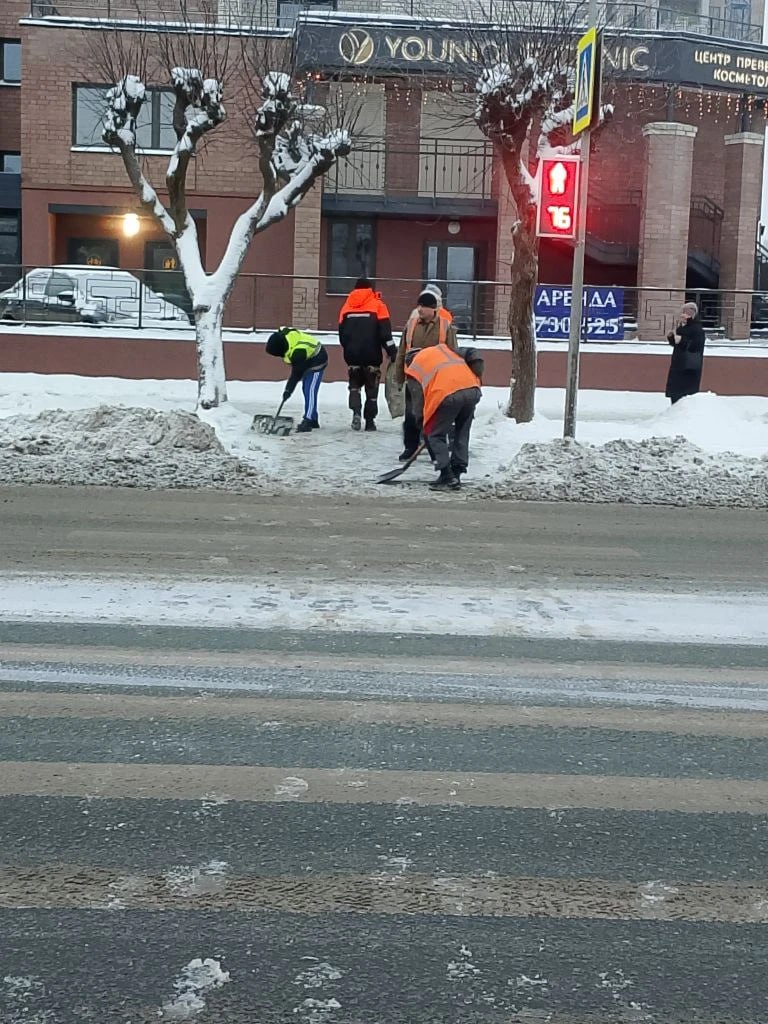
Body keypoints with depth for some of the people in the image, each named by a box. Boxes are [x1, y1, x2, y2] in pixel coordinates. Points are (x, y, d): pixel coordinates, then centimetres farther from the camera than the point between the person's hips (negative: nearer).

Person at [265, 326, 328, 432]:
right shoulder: (282, 334, -14)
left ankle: (308, 421, -22)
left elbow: (296, 373, -30)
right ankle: (313, 420, 20)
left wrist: (288, 390, -27)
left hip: (317, 361, -10)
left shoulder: (298, 352, -38)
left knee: (310, 391, -18)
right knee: (306, 390, 13)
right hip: (308, 360, 10)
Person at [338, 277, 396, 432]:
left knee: (354, 385, 15)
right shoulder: (377, 304, 0)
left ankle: (356, 412, -8)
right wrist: (392, 351, -7)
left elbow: (341, 332, 12)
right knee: (372, 387, 8)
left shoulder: (347, 306, 10)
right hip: (371, 355, -2)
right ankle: (369, 420, 6)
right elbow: (385, 332, -8)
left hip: (352, 354, 2)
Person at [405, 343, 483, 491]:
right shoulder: (443, 348, 33)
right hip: (472, 390, 5)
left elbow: (418, 403, 15)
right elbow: (472, 354, 21)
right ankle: (455, 474, 23)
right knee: (461, 434, 20)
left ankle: (448, 477, 5)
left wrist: (425, 428, 24)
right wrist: (476, 378, 23)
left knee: (436, 435, 12)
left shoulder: (413, 370, 22)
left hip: (447, 394, -4)